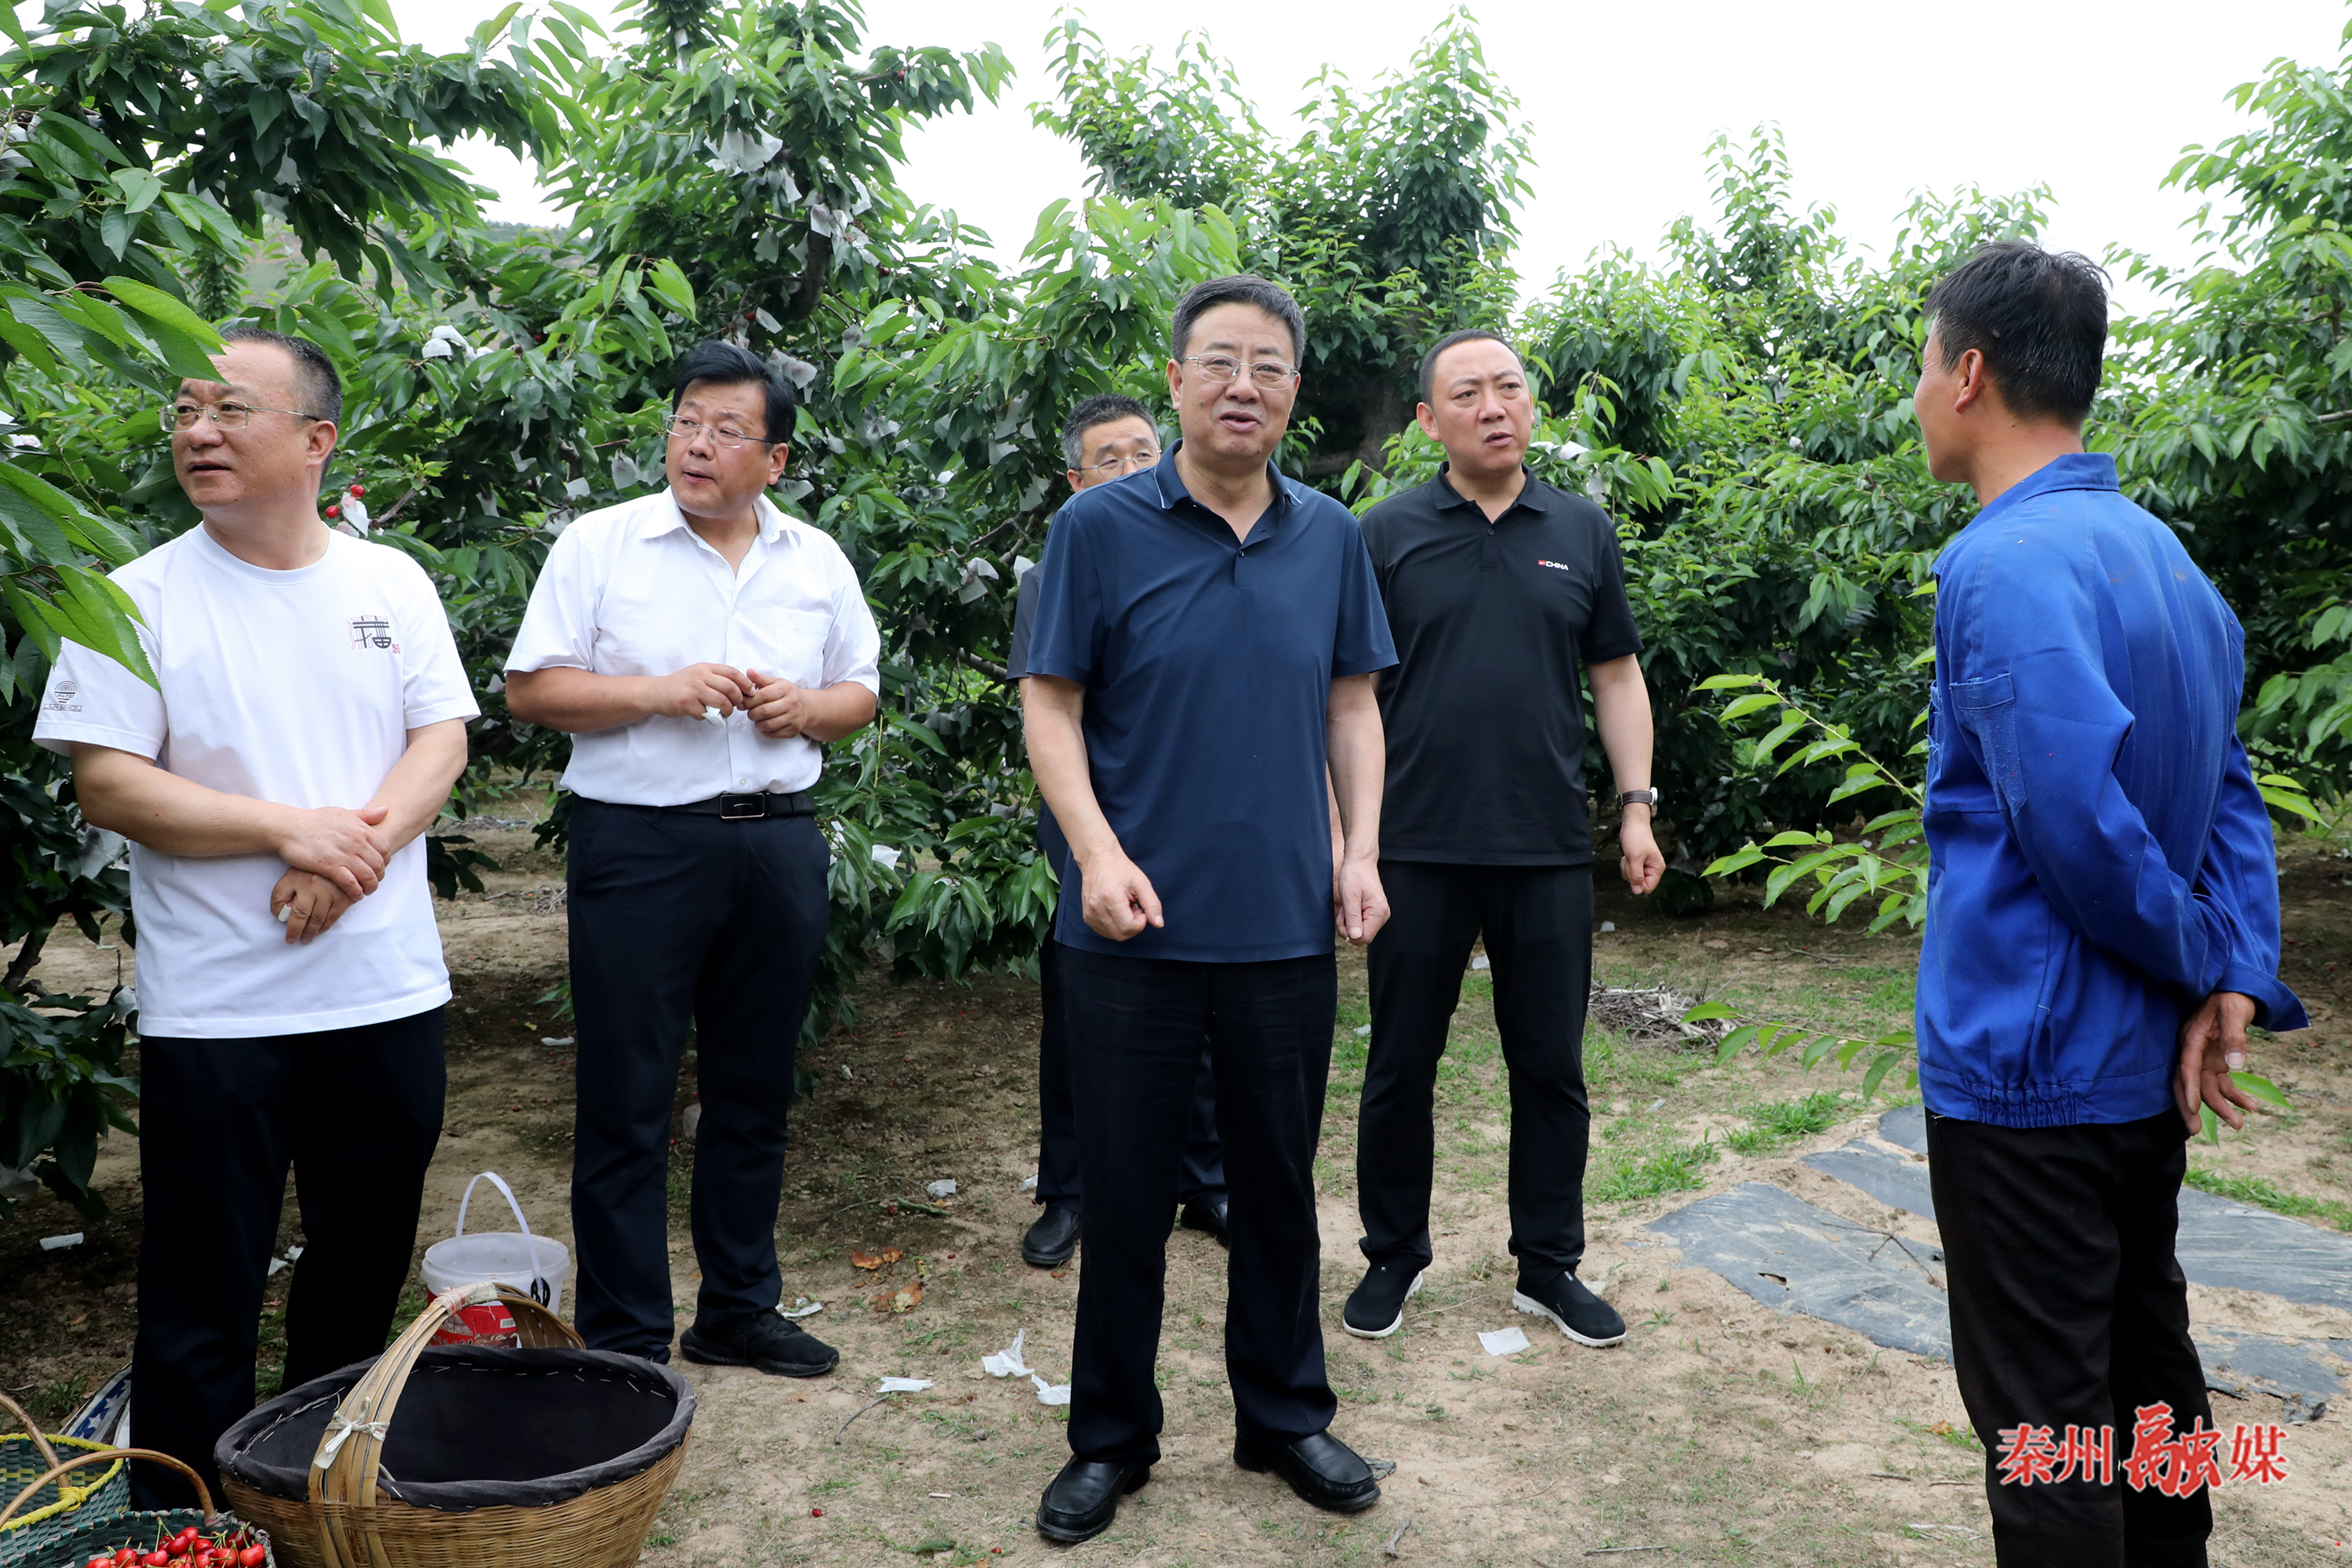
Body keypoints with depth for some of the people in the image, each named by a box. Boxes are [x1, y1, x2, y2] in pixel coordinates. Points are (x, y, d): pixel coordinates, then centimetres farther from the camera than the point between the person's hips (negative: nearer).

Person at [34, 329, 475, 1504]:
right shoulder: (140, 599, -3)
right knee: (204, 1296, 5)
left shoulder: (391, 582, 6)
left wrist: (355, 851, -15)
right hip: (215, 1005, -3)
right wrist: (292, 829, -17)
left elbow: (441, 743, 1)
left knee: (365, 1267, 16)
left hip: (387, 991, 3)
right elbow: (107, 788, -8)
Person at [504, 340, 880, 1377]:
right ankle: (623, 1342, 14)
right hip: (640, 843, -3)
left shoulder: (817, 562, 11)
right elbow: (532, 689, -3)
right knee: (627, 1103, 2)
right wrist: (659, 691, -15)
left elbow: (859, 693, 15)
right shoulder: (599, 544, 0)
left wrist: (808, 708, -6)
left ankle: (738, 1309, 28)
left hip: (778, 844, 4)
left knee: (754, 1091, 13)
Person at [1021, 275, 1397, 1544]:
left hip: (1286, 925, 3)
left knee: (1280, 1185, 15)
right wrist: (1097, 850, -17)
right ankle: (1111, 1438, 28)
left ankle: (1285, 1416, 34)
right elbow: (1050, 708, -4)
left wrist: (1361, 849, 0)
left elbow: (1352, 704, 12)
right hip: (1136, 928, -2)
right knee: (1124, 1193, 9)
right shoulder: (1100, 527, -3)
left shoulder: (1331, 536, 7)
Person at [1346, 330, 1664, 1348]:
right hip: (1418, 847, -2)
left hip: (1549, 849, 2)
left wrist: (1637, 805, 5)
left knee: (1551, 1066, 11)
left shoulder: (1582, 532, 7)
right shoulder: (1388, 534, 0)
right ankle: (1393, 1256, 27)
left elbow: (1616, 675, 12)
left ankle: (1549, 1265, 28)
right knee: (1400, 1065, 9)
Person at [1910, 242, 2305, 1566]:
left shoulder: (2005, 565, -20)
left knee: (2044, 1420, 4)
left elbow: (2079, 825, -26)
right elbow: (2227, 789, 7)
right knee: (2146, 1359, 23)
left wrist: (2201, 966, -9)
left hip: (2027, 1067, -9)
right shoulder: (2156, 548, 8)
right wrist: (2235, 986, -2)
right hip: (2145, 1061, 9)